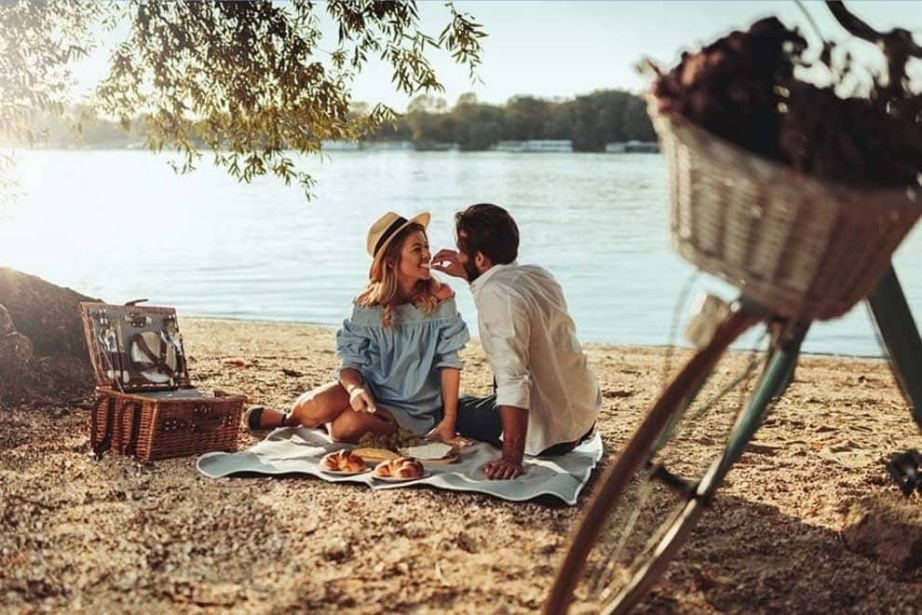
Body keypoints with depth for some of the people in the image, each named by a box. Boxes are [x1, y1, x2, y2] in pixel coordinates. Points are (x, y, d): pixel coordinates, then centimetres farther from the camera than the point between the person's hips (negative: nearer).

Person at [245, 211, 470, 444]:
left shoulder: (439, 298, -11)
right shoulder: (367, 304, -6)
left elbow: (449, 361, -10)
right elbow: (350, 362, -5)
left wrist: (448, 423, -14)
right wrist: (355, 388, -29)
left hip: (409, 406, -1)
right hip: (369, 390, 2)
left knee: (347, 426, -31)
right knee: (317, 407, -29)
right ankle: (289, 419, 8)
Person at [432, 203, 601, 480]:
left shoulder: (495, 295, -25)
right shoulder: (536, 274, 2)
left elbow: (513, 382, -30)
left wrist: (512, 458, -28)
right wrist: (468, 275, 19)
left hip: (551, 432, -8)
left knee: (453, 408, 14)